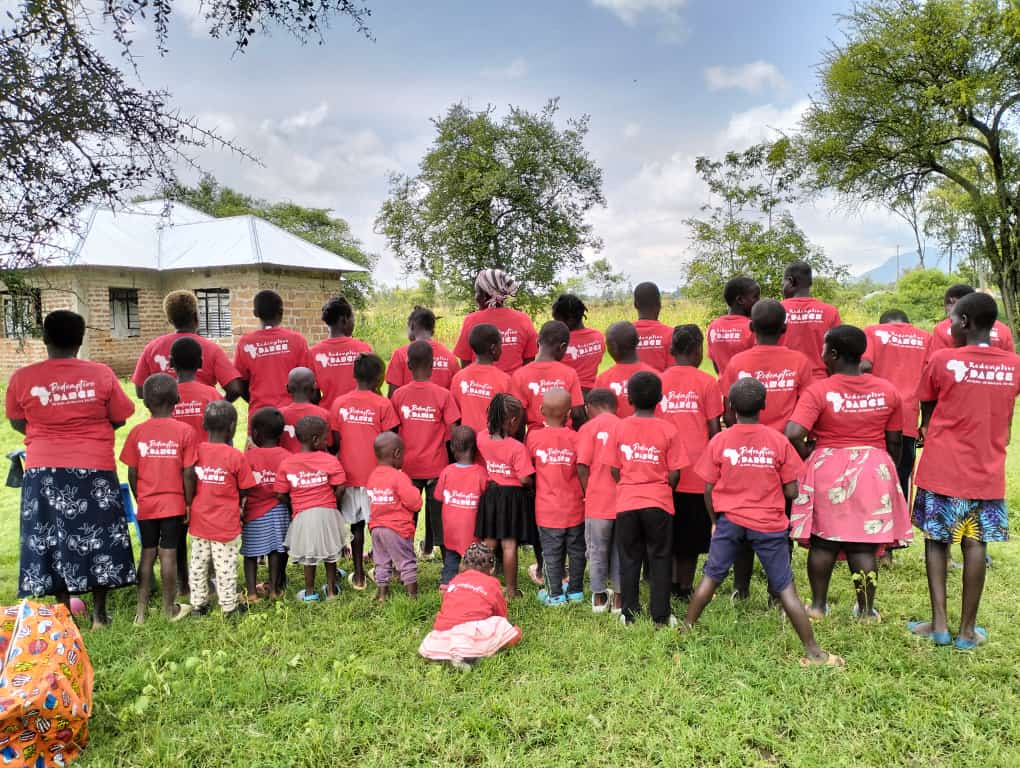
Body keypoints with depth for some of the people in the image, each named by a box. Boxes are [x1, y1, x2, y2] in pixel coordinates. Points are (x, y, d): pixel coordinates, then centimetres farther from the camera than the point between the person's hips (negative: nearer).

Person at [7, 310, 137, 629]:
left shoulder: (22, 378, -6)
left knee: (50, 541, 12)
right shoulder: (101, 374, -8)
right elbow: (119, 419, 2)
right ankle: (99, 613, 17)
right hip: (95, 468, 0)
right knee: (97, 539, 11)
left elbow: (18, 424, 8)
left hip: (44, 470, 1)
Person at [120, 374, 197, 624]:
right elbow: (188, 473, -10)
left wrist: (139, 499, 14)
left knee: (147, 554, 13)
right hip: (174, 504, -2)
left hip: (146, 505, 2)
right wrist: (189, 503, 1)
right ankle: (170, 608, 16)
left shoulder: (137, 432, -3)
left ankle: (141, 610, 18)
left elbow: (131, 473, 0)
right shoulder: (185, 431, -9)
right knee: (168, 554, 5)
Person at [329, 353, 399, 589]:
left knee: (356, 525, 12)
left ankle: (359, 575, 17)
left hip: (350, 474, 3)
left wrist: (338, 470, 13)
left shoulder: (339, 403, 0)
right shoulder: (383, 404, -9)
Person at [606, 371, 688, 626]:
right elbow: (674, 474, -5)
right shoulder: (667, 430, -7)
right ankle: (660, 617, 13)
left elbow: (614, 469, 0)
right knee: (660, 560, 9)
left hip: (626, 502, 1)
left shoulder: (620, 427, -4)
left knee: (629, 560, 11)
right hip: (659, 504, -1)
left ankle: (629, 615, 17)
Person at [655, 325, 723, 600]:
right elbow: (714, 430, -4)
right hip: (697, 471, -2)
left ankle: (672, 583, 18)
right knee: (692, 534, 8)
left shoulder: (658, 381, 2)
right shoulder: (707, 382, -5)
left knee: (670, 530, 16)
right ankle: (685, 588, 13)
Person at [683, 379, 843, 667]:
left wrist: (715, 521, 15)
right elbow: (791, 492, -3)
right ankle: (813, 652, 13)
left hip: (730, 521, 1)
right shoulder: (778, 441, -6)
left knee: (711, 577, 14)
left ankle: (685, 631, 23)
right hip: (770, 524, 0)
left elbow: (708, 490, -1)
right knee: (785, 587, 7)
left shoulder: (719, 441, -5)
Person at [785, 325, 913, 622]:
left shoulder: (818, 391, -13)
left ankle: (818, 605, 20)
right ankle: (866, 611, 18)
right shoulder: (887, 390, -1)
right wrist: (886, 471, 20)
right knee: (864, 545, 8)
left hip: (827, 470, -2)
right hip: (873, 471, 2)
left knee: (823, 542, 9)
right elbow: (894, 442, 5)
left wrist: (808, 455, -4)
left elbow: (793, 434, -23)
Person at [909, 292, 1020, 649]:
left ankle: (939, 623, 10)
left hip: (942, 470, -3)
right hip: (988, 472, 3)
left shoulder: (942, 360, -10)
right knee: (975, 545, 8)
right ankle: (968, 629, 15)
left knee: (936, 541, 10)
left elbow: (926, 416, 1)